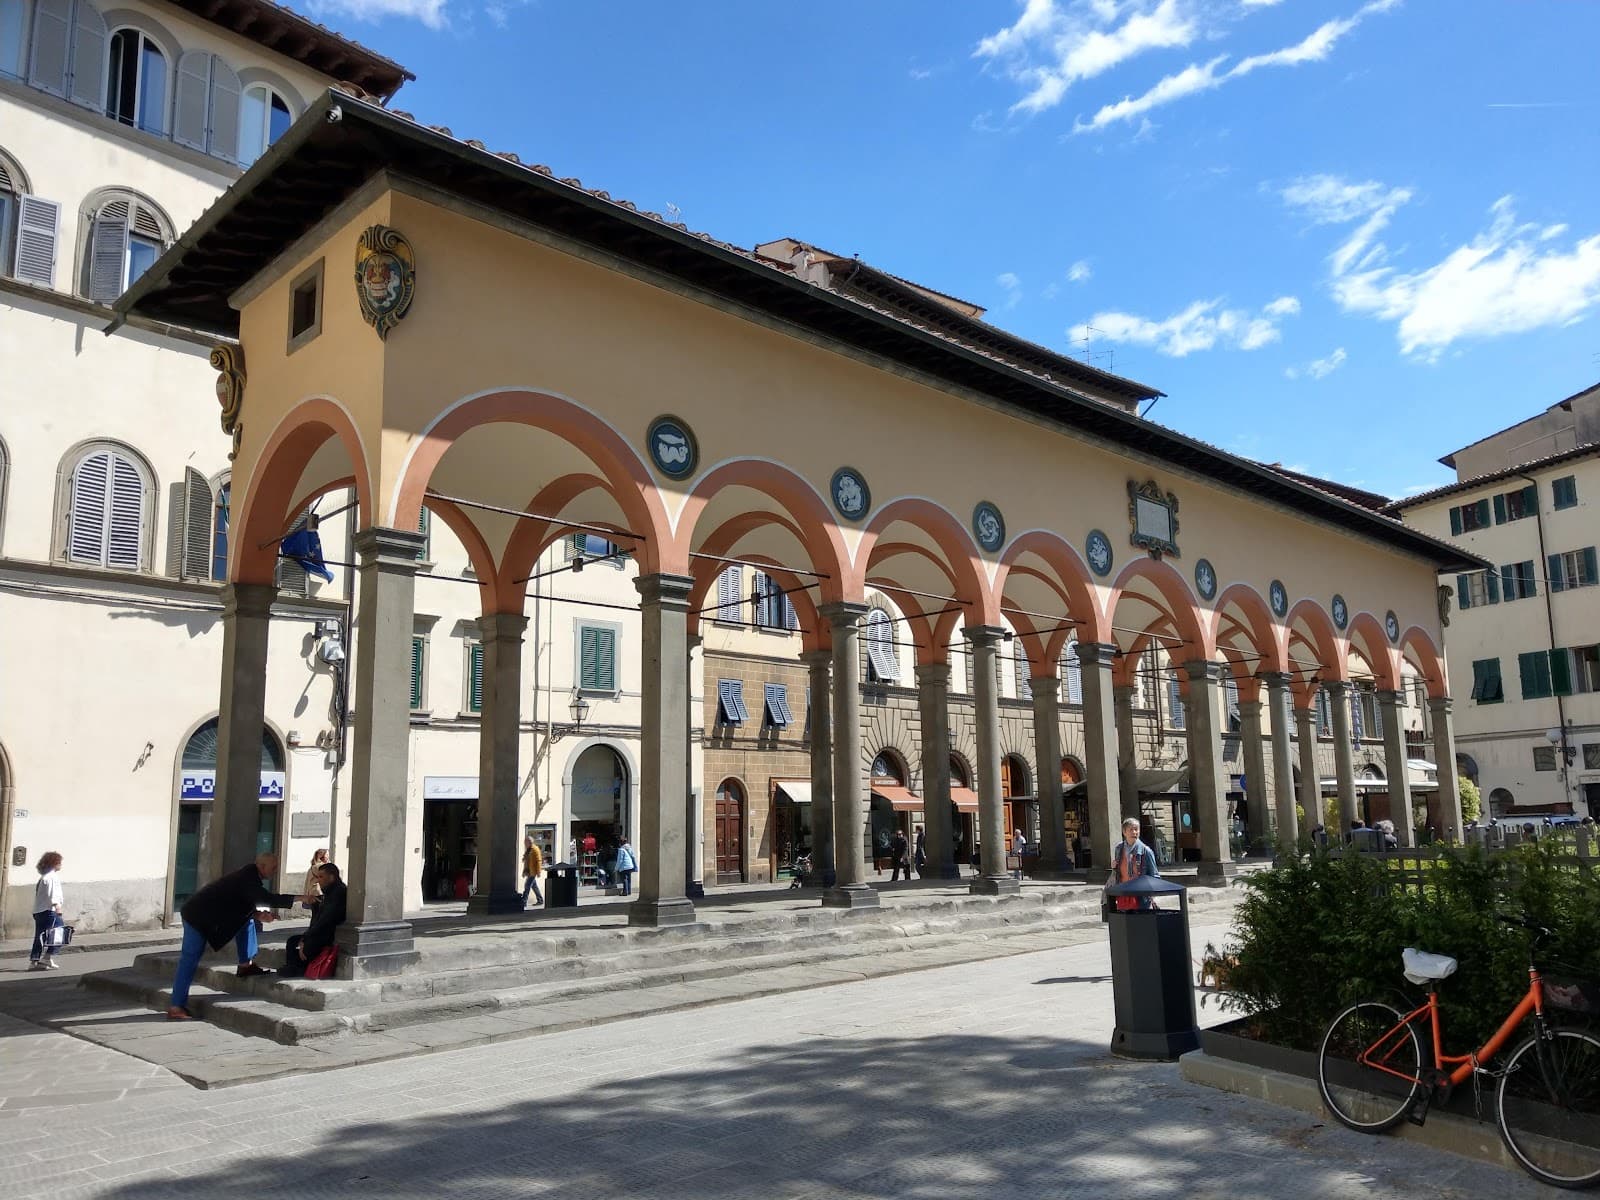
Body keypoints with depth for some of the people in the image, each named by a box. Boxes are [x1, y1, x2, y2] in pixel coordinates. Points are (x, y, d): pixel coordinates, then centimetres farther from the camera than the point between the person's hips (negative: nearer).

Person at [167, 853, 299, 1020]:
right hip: (198, 916, -9)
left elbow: (244, 906, 12)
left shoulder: (250, 875, 4)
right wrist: (298, 898, -29)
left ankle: (245, 965, 9)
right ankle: (176, 1007, -2)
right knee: (189, 960, -5)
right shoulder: (247, 879, -26)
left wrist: (259, 914, -7)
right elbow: (268, 899, -34)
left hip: (208, 913, 9)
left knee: (247, 919, 6)